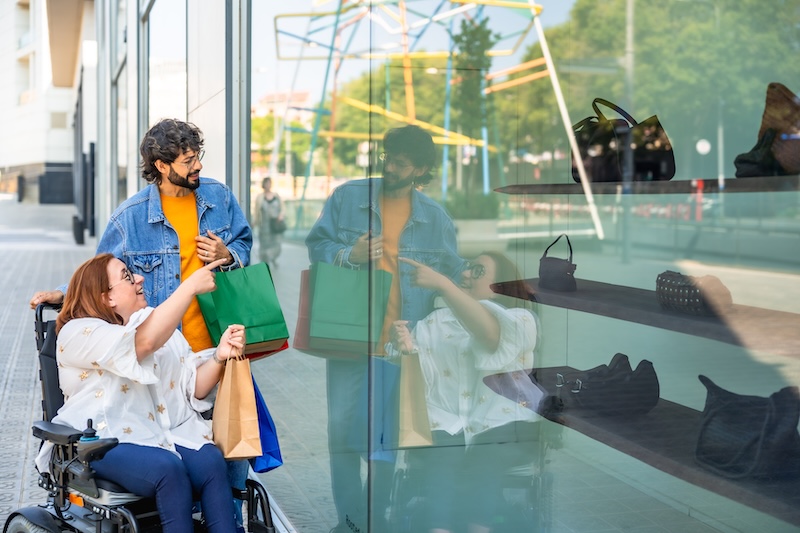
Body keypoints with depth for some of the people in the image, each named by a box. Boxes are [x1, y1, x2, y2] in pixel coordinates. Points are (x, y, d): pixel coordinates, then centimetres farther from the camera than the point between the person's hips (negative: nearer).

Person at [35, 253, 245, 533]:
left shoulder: (159, 321, 15)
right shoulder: (77, 332, -4)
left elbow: (193, 389, 9)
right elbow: (143, 342, -23)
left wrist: (220, 356, -10)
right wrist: (191, 286, -20)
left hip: (165, 432, 5)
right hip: (104, 441, -5)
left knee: (211, 462, -26)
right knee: (168, 469, -33)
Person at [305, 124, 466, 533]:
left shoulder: (435, 218, 5)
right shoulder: (347, 197, 2)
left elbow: (454, 273, 10)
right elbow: (316, 245, 3)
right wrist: (350, 255, -15)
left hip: (402, 343, 0)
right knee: (342, 428, 4)